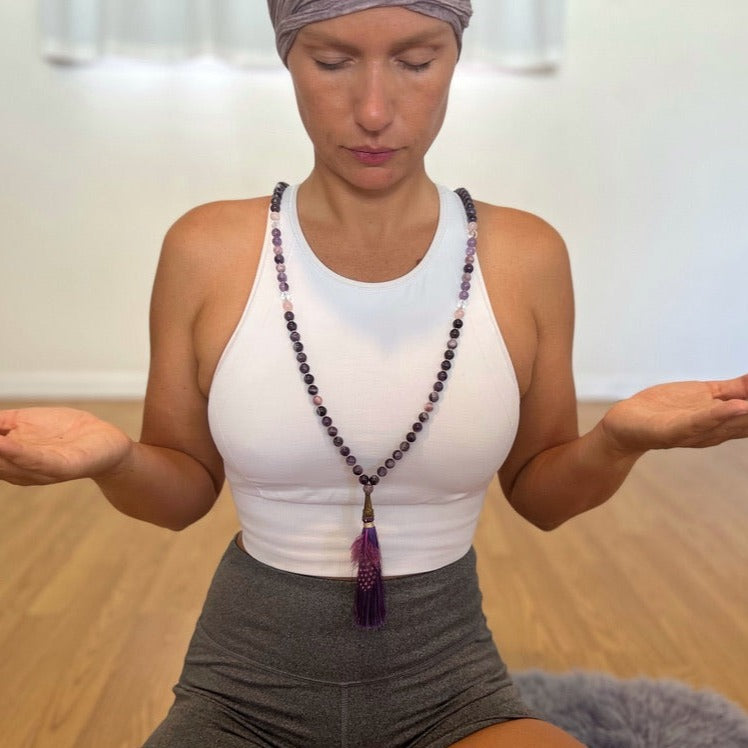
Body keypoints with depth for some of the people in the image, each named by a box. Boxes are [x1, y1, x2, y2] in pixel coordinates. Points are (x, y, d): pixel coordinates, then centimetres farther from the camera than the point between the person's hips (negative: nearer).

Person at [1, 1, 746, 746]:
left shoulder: (526, 257, -8)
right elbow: (184, 494, 0)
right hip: (247, 685, 0)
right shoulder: (206, 250, -9)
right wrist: (112, 458, -22)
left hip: (448, 682, 1)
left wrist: (620, 437, -18)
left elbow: (539, 496, 3)